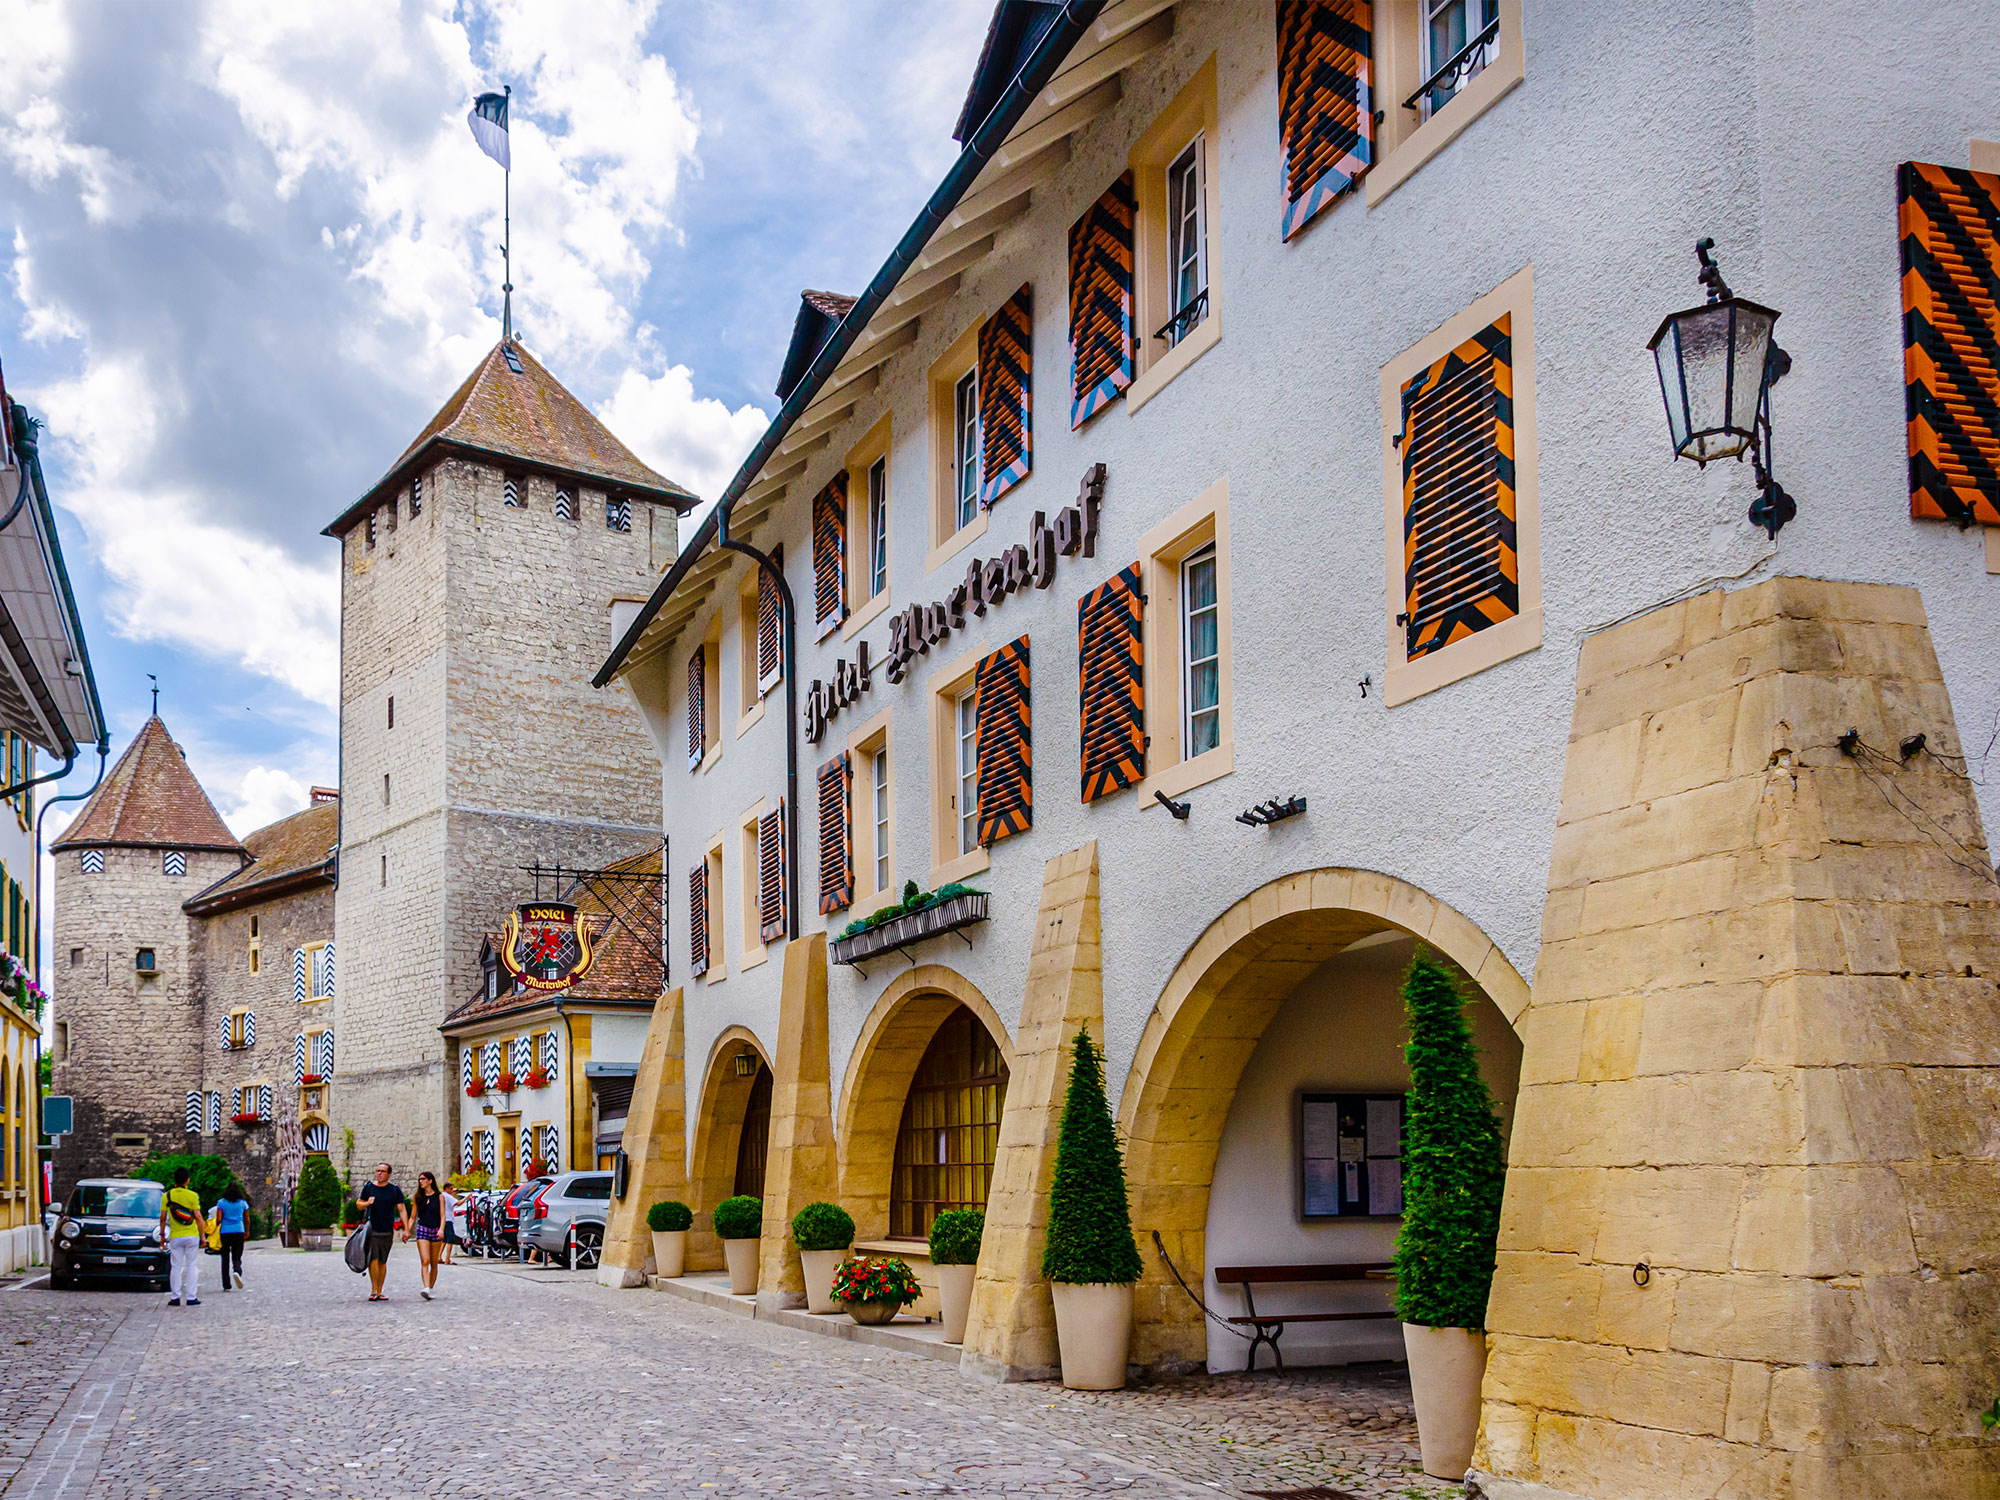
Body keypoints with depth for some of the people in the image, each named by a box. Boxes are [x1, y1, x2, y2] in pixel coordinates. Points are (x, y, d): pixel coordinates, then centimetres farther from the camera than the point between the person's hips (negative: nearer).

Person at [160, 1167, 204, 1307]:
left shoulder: (167, 1196, -1)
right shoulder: (193, 1196, -7)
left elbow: (163, 1218, 0)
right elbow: (198, 1217, -9)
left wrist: (162, 1234, 10)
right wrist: (202, 1235, -4)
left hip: (175, 1237, 1)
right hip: (192, 1235, -1)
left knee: (176, 1267, 8)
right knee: (192, 1266, 5)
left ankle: (176, 1297, 6)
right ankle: (191, 1297, 3)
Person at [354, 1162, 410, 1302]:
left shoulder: (395, 1190, 5)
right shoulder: (369, 1187, 5)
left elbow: (402, 1210, 5)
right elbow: (358, 1203, 14)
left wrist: (406, 1229, -3)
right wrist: (367, 1203, -9)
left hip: (387, 1231, 1)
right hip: (371, 1230, -1)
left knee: (382, 1262, 6)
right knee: (373, 1259, -13)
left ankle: (379, 1292, 12)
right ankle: (374, 1290, -9)